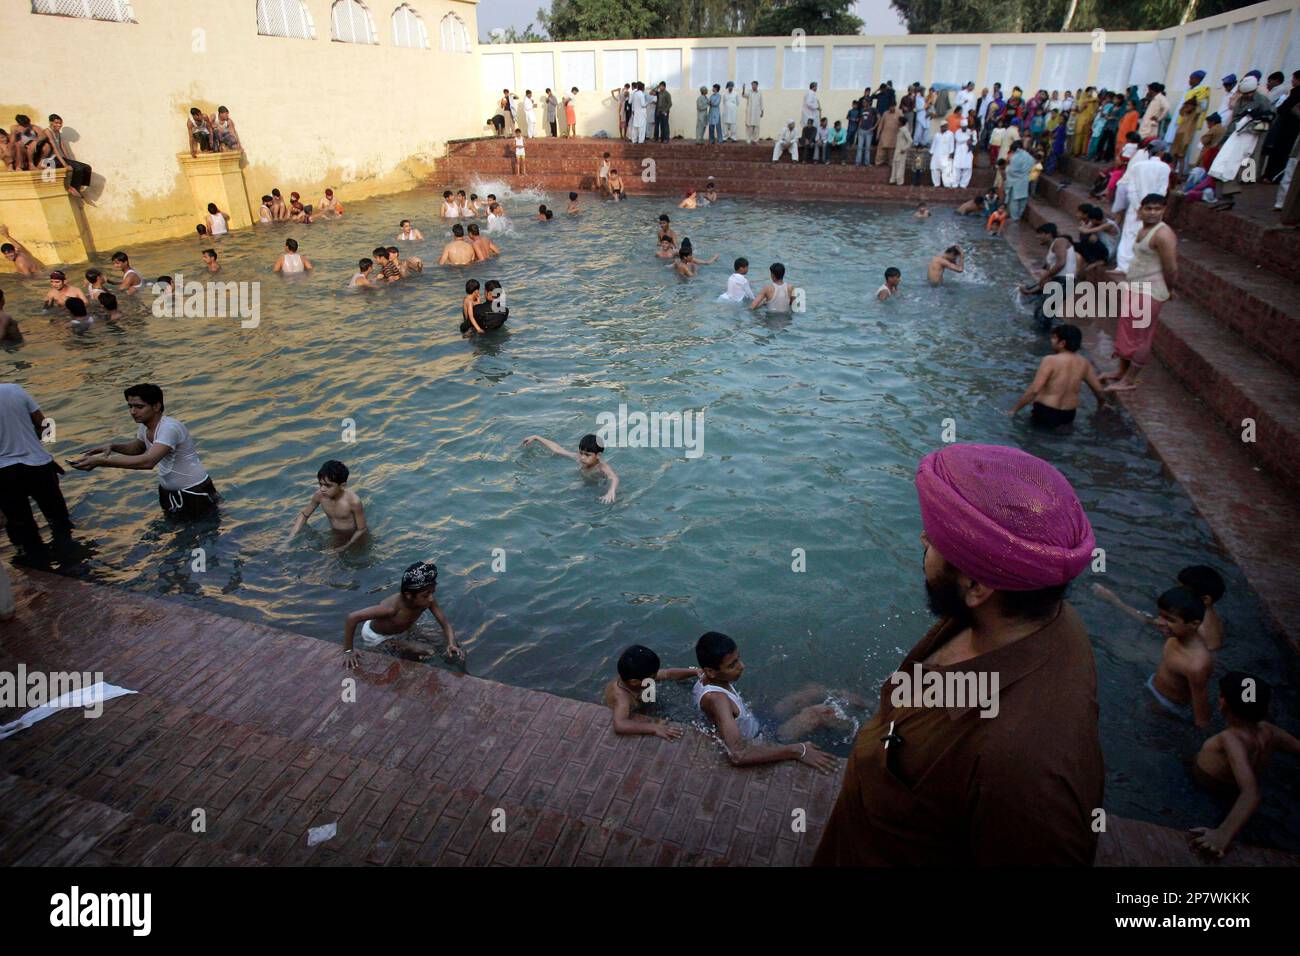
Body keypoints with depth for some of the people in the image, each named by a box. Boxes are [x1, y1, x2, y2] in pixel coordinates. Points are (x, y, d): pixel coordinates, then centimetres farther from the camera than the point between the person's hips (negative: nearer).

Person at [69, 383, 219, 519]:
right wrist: (112, 446, 0)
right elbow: (136, 448, 21)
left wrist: (101, 461, -40)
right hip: (168, 489, 9)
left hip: (194, 492, -9)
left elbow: (147, 462, -40)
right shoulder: (144, 426, -1)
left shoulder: (169, 428, -28)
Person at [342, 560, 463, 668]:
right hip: (376, 637, -5)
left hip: (400, 630, 6)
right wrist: (348, 651, -33)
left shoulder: (429, 601, -28)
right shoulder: (392, 607, -43)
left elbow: (446, 624, -23)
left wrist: (452, 644, -42)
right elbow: (352, 617, -40)